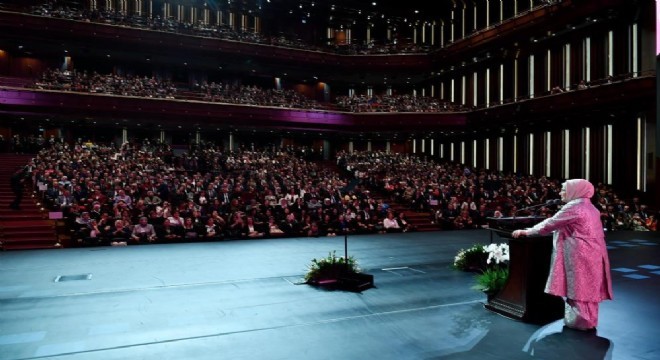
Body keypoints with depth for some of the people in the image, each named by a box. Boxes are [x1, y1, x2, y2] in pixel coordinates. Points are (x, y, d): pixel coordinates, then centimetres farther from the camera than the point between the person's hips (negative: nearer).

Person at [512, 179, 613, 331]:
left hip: (580, 255, -9)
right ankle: (589, 320, 23)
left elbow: (550, 224, -13)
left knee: (578, 288, 0)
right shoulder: (589, 207, 15)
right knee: (586, 289, 15)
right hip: (591, 254, 9)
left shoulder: (573, 207, -14)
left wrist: (527, 231, -6)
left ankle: (581, 322, 7)